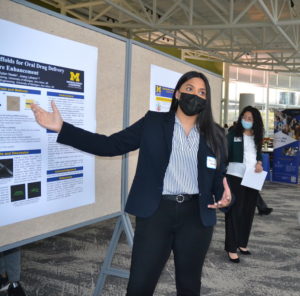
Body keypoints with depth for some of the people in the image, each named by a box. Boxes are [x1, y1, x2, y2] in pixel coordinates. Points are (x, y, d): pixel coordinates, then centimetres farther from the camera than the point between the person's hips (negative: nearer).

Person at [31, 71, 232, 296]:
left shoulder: (214, 134, 7)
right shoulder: (153, 122, 1)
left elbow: (220, 175, 12)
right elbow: (110, 145, -3)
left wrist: (225, 196, -12)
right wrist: (61, 128, -10)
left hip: (196, 216, 2)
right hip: (156, 212, -2)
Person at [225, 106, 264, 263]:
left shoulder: (257, 137, 12)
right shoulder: (233, 135, -3)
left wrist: (259, 163, -2)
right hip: (235, 177, -5)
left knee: (248, 211, 11)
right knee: (235, 212, -3)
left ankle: (242, 243, 25)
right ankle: (231, 248, 2)